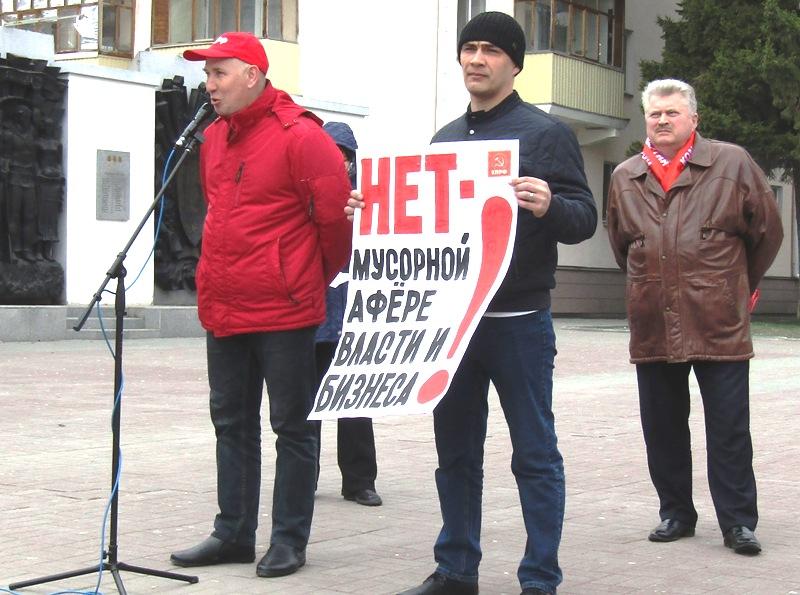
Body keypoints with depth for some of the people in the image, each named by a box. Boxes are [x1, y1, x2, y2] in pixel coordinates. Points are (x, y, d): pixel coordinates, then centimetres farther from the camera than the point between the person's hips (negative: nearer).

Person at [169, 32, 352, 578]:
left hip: (284, 311, -8)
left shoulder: (299, 137, -13)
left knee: (292, 426, 3)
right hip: (223, 308, 8)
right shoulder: (213, 138, 11)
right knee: (232, 422, 13)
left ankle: (290, 541, 11)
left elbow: (337, 212, -11)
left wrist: (319, 277, 3)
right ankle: (234, 533, 23)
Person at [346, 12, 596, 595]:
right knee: (455, 451, 11)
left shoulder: (545, 132, -2)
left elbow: (585, 218, -8)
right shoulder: (445, 138, 15)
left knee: (534, 454, 1)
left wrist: (550, 206, -30)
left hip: (518, 321, -5)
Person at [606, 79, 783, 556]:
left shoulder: (732, 164, 0)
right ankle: (676, 512, 22)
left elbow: (768, 230, 9)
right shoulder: (626, 178, 10)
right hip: (653, 325, 4)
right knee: (662, 427, 9)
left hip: (719, 324, -3)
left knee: (729, 428, -1)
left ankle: (738, 522, 6)